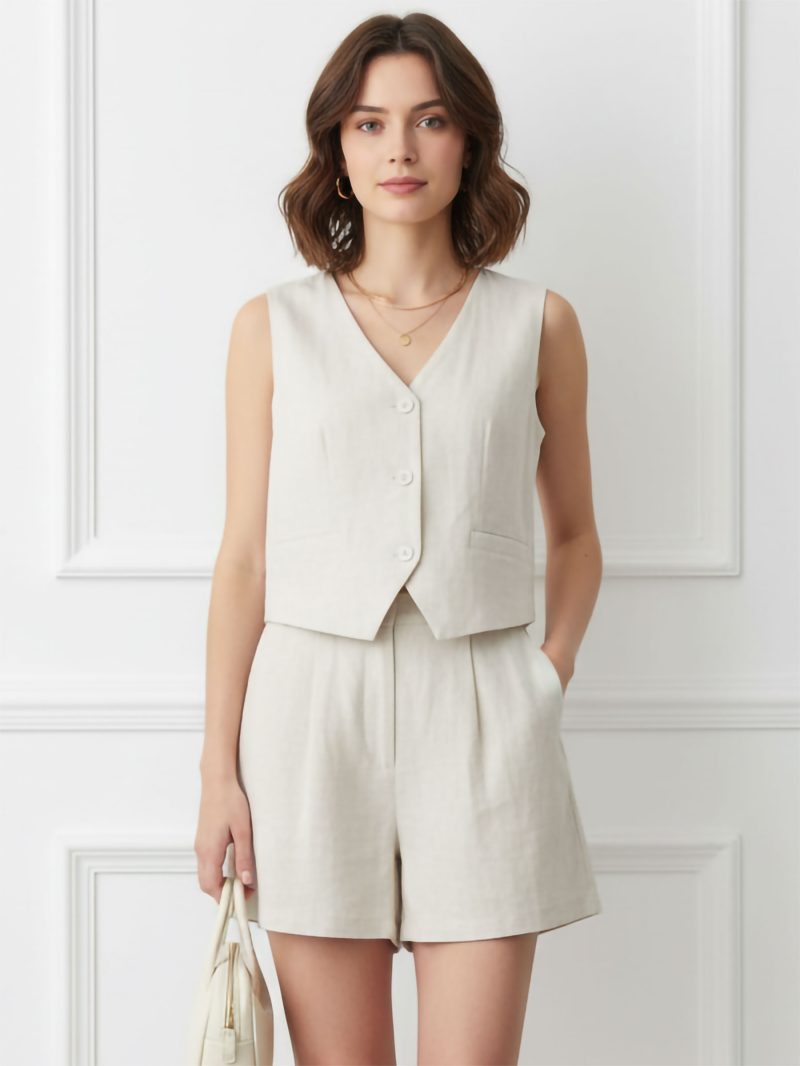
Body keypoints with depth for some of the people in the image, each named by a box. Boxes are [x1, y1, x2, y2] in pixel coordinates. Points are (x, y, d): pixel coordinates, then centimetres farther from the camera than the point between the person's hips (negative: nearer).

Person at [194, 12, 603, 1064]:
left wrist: (554, 662, -1)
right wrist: (218, 769, 1)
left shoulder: (538, 323, 7)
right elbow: (245, 554, 6)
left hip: (478, 709, 0)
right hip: (312, 705, 0)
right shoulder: (275, 326, 7)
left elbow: (575, 534, 16)